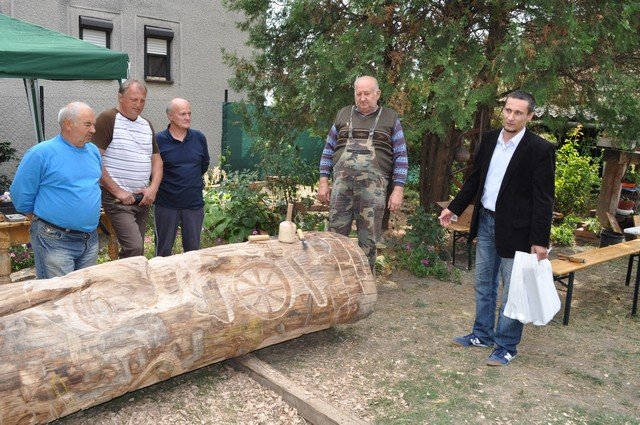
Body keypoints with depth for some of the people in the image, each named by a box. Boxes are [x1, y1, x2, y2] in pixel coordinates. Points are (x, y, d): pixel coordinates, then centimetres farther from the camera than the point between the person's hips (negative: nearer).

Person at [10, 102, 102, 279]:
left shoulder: (93, 151, 8)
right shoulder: (41, 153, -12)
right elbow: (21, 195, -6)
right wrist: (42, 223, 2)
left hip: (91, 238, 6)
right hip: (55, 241, -6)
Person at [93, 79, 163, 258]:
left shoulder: (146, 125, 15)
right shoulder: (107, 119, -7)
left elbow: (156, 159, 16)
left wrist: (153, 187, -1)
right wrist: (117, 191, -16)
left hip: (142, 198, 7)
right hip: (117, 198, -7)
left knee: (136, 249, 10)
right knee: (134, 248, -18)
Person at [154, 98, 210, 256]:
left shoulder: (199, 138, 1)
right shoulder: (159, 140, -9)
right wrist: (166, 183, 5)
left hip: (194, 203, 3)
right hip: (166, 204, -2)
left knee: (193, 248, 13)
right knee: (163, 249, 9)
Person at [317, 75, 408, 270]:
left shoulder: (391, 118, 9)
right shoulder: (343, 115, 14)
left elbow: (400, 157, 6)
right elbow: (328, 150, 16)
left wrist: (398, 190, -2)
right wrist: (323, 182, 9)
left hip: (373, 184, -1)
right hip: (341, 181, 2)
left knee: (368, 239, 4)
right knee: (336, 234, 4)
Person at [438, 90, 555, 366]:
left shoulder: (540, 149, -12)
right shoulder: (489, 139, 5)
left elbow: (543, 199, -13)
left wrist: (540, 240, -15)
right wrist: (454, 208, 10)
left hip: (514, 229, -6)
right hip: (485, 221, 6)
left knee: (511, 289, 4)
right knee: (484, 283, 17)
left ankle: (507, 346, 18)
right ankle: (483, 334, 32)